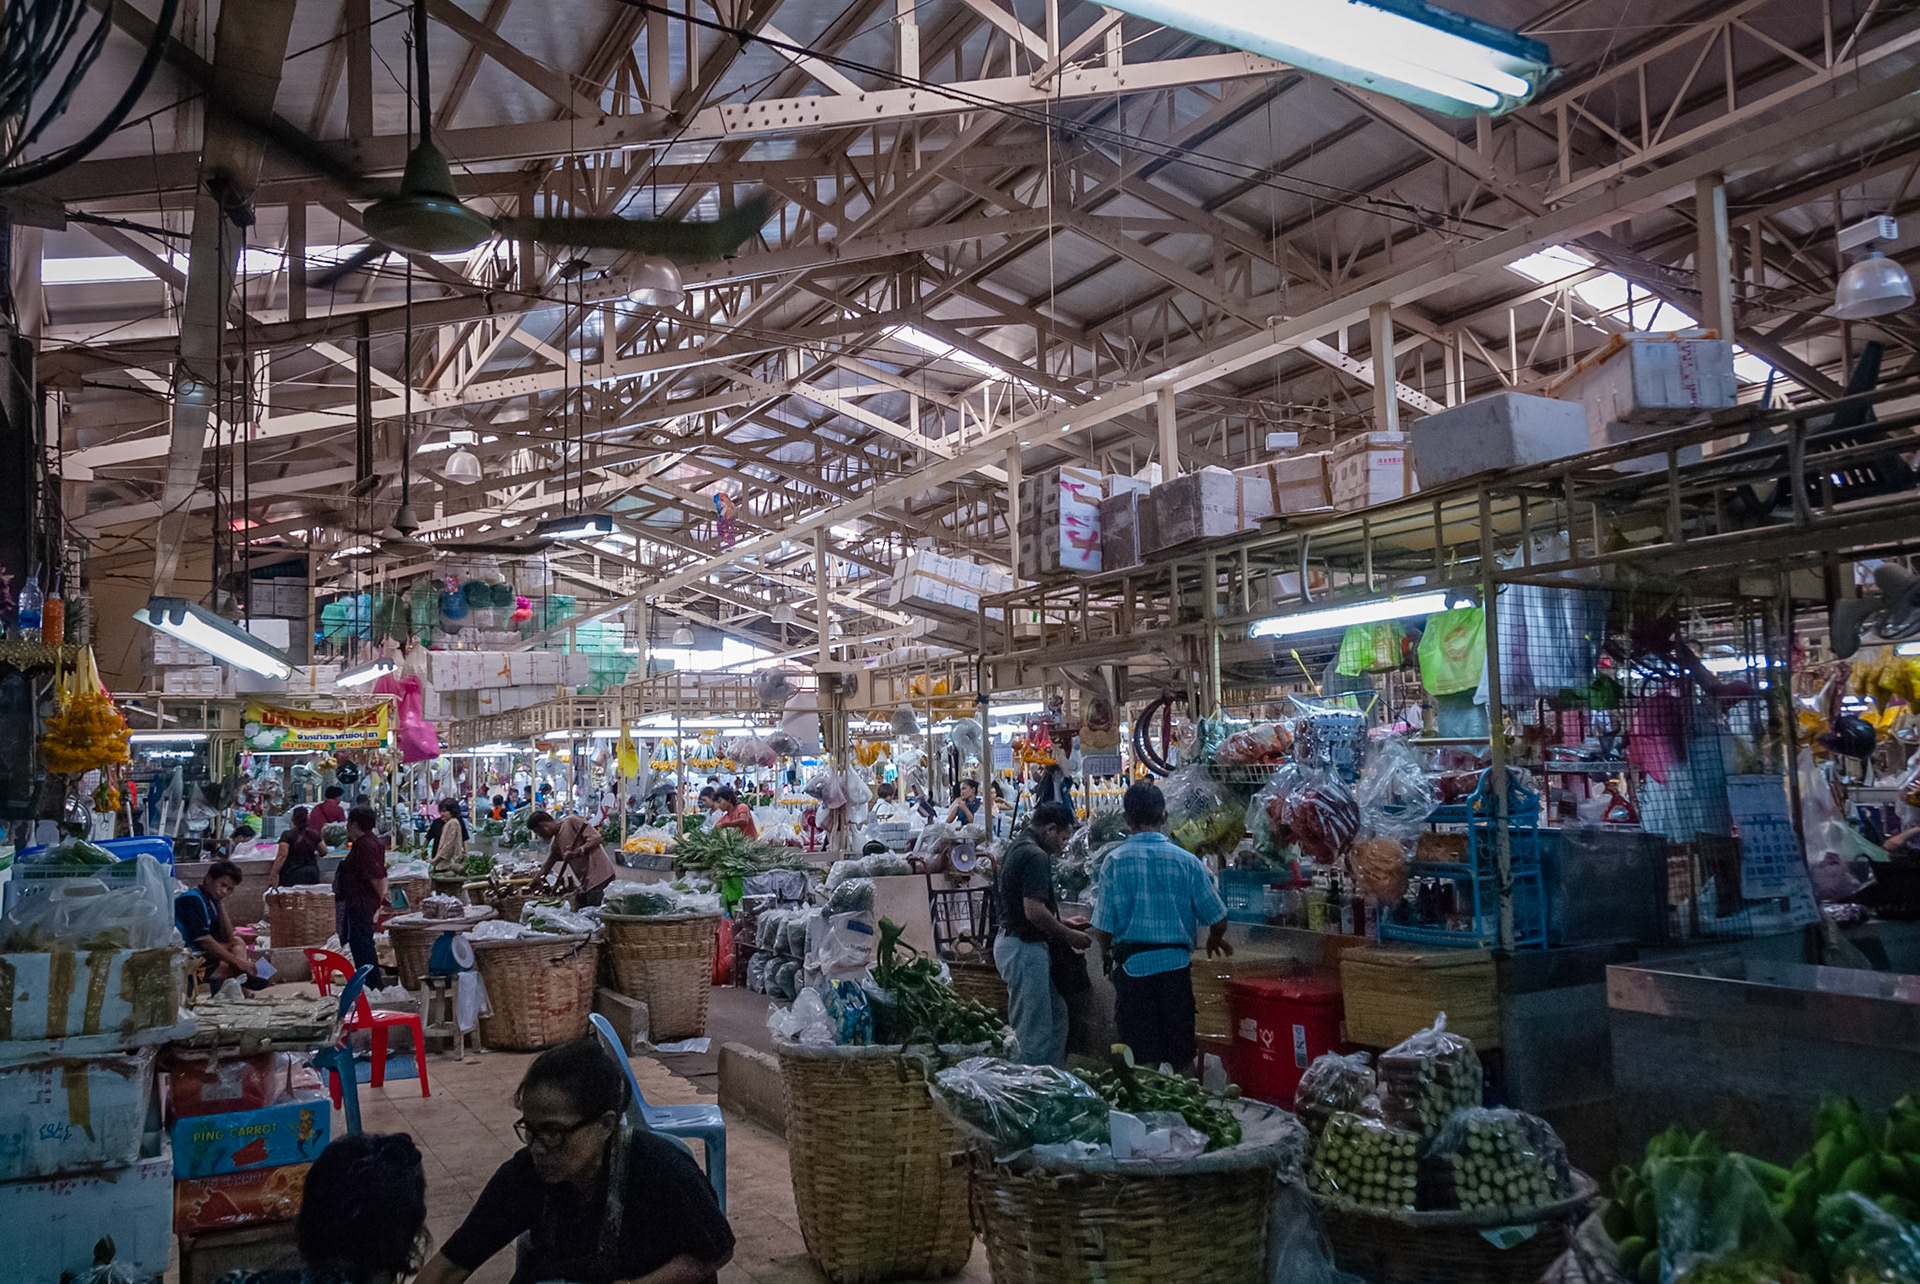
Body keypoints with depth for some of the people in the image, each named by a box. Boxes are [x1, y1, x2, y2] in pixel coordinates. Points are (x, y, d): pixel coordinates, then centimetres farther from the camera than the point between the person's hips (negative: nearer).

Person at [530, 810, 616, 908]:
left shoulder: (572, 821, -6)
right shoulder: (555, 844, 18)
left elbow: (597, 838, -14)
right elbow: (546, 867, 25)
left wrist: (578, 851, -25)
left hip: (599, 876, -9)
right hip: (587, 882, 9)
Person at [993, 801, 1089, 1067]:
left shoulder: (1017, 848, 15)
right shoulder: (1035, 856, -19)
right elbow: (1034, 910, -25)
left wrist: (1061, 927, 20)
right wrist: (1069, 935, -13)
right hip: (1025, 948, -11)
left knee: (1056, 1015, 18)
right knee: (1033, 1030, -3)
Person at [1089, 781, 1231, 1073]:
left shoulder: (1115, 862, -7)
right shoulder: (1186, 861, -4)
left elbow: (1103, 929, -7)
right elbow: (1217, 920, 1)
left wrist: (1107, 952, 15)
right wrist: (1215, 940, 24)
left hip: (1131, 966, -1)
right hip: (1175, 963, 1)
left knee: (1138, 1058, 9)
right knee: (1181, 1058, 13)